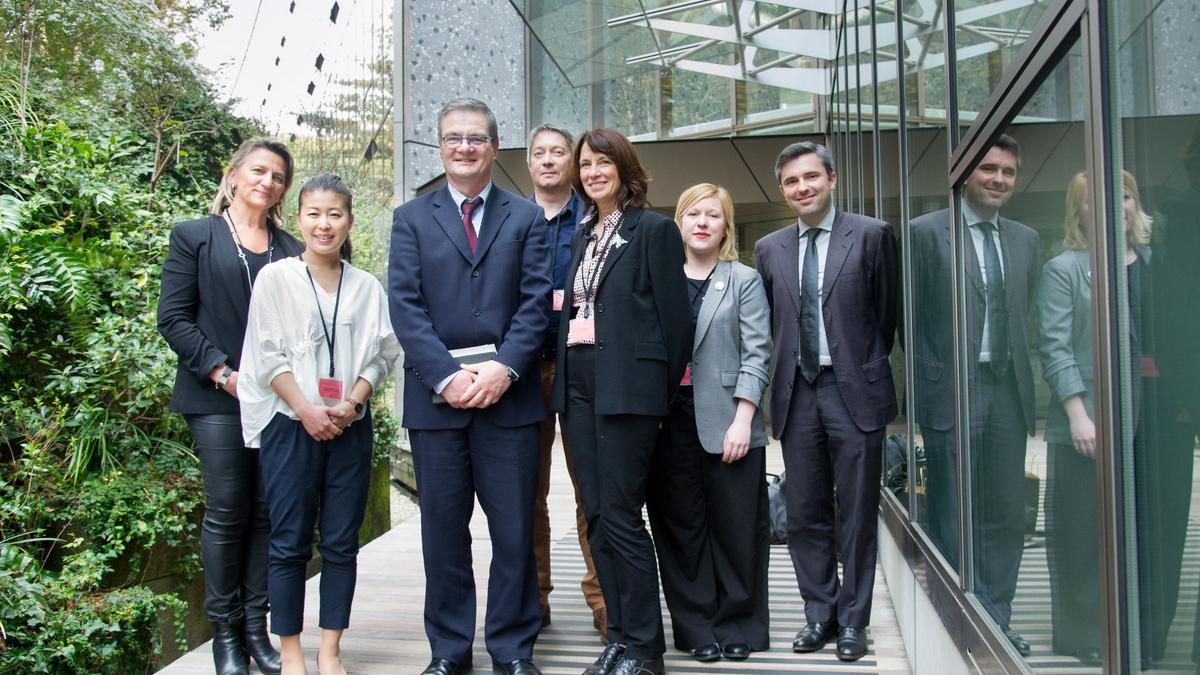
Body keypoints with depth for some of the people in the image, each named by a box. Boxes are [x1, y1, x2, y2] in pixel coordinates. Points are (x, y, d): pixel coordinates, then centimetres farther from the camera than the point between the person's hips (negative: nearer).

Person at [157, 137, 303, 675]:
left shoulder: (291, 249, 14)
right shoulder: (193, 237, 7)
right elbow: (174, 318, 0)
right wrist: (222, 373, -10)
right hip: (217, 397, -3)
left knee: (269, 511, 3)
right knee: (227, 511, -3)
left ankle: (256, 625, 12)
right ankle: (224, 631, 9)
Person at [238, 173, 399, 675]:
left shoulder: (367, 287, 7)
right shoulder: (275, 278, 1)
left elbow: (382, 352, 6)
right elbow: (268, 355, -3)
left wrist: (353, 402, -9)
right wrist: (307, 411, -11)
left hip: (350, 427, 2)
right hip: (291, 425, -2)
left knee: (341, 543, 6)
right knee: (290, 544, 2)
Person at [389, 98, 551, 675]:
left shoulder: (526, 218, 11)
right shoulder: (411, 219, 10)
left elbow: (536, 302, 2)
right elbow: (405, 307, 0)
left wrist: (504, 369, -13)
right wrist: (447, 376, -12)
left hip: (508, 394, 0)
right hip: (436, 396, 0)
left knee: (515, 530, 4)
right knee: (443, 531, 8)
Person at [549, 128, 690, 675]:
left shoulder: (653, 229, -3)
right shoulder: (582, 235, 18)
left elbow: (673, 315, -6)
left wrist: (664, 390, -6)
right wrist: (564, 378, 8)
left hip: (627, 384, -7)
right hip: (579, 384, 7)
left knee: (620, 516, -6)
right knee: (597, 516, 8)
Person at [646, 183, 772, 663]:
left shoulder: (744, 281, 7)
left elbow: (756, 354, -1)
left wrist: (742, 421, -9)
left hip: (726, 424, -2)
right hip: (670, 422, 2)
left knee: (737, 529, 3)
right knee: (681, 529, 5)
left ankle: (738, 626, 17)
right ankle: (697, 629, 16)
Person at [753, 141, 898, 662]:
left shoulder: (872, 235, -2)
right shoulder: (769, 249, 10)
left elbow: (888, 312, 3)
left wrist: (866, 366, 5)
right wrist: (791, 365, 7)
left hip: (854, 391, -3)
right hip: (798, 394, 4)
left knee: (857, 516, 5)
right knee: (804, 516, 9)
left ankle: (852, 619, 18)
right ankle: (819, 613, 22)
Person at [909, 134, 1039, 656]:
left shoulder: (1025, 239, 14)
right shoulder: (927, 232, -3)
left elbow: (1024, 316, 16)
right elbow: (910, 317, -4)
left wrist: (1021, 376, 8)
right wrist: (928, 382, -7)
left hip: (1008, 393, 5)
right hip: (953, 394, -5)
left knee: (1006, 515, 10)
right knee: (953, 517, 3)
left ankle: (996, 620, 22)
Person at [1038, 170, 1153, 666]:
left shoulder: (1154, 264, 11)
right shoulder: (1064, 269, -1)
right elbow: (1055, 349, -7)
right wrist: (1078, 415, -14)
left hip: (1148, 420, 4)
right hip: (1088, 423, -4)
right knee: (1086, 534, 3)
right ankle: (1086, 638, 16)